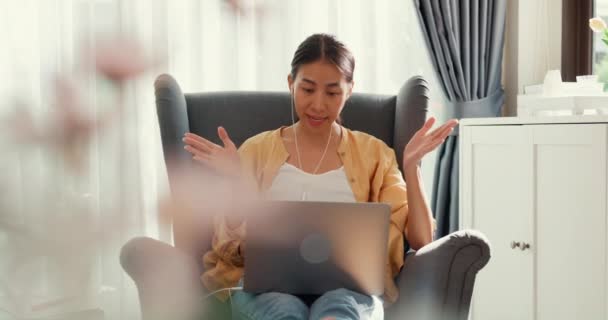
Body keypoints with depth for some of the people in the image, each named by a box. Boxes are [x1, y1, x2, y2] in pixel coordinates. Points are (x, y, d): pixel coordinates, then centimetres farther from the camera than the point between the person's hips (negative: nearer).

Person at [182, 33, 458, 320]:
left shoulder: (373, 153, 15)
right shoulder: (257, 149, 16)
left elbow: (421, 241, 7)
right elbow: (233, 245, 8)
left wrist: (411, 166, -5)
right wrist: (235, 183, -7)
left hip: (348, 284, 0)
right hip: (269, 280, 0)